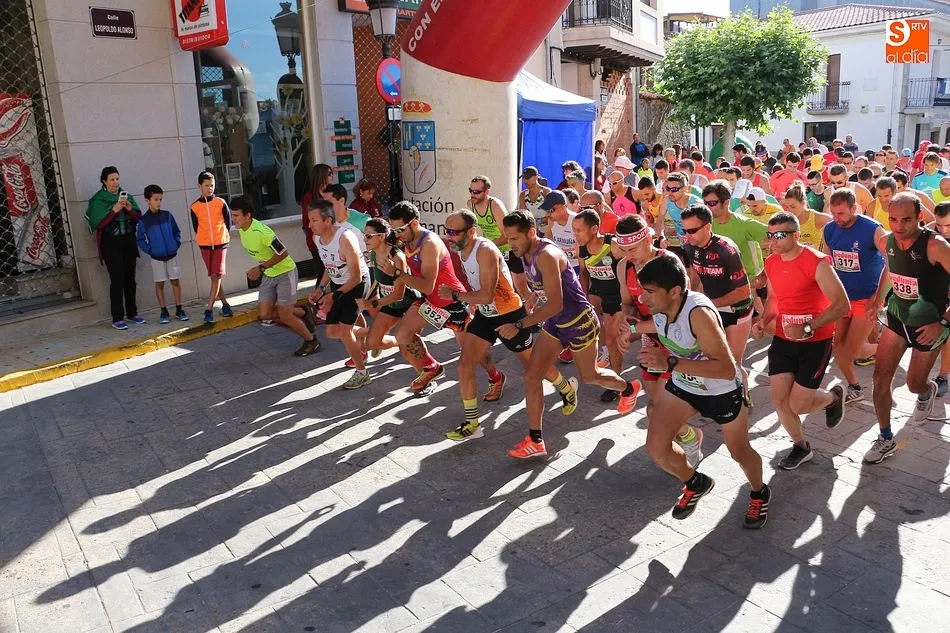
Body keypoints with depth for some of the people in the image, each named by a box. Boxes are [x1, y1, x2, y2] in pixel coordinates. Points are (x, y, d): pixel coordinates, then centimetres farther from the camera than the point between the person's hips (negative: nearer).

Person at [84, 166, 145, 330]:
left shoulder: (126, 195, 10)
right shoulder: (98, 200, -1)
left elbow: (139, 217, 7)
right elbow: (98, 224, -10)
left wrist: (130, 209, -12)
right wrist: (114, 210, -19)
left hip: (128, 242, 4)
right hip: (111, 244, -4)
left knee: (130, 278, 7)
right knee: (117, 280, -9)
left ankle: (132, 312, 18)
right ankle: (117, 318, -5)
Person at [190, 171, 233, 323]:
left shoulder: (221, 202, -2)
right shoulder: (195, 207, 0)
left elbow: (228, 222, 6)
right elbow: (196, 227, 10)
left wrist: (224, 236, 7)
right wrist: (202, 238, 8)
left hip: (220, 244, -2)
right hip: (205, 245, 2)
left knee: (217, 276, -9)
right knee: (214, 277, 7)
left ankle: (209, 309, -10)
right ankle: (225, 304, 20)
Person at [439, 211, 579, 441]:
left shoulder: (485, 251, -29)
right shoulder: (460, 249, -2)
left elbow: (486, 295, -32)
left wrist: (454, 295, -26)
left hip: (510, 315, -7)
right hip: (484, 314, 7)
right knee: (464, 366, -4)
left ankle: (568, 388, 44)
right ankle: (472, 424, 8)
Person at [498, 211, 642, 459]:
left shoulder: (547, 255, -31)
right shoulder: (526, 254, -3)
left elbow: (555, 304, -35)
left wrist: (519, 325, -37)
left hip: (579, 322, -8)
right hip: (554, 323, 8)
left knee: (589, 376, 16)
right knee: (531, 377, -1)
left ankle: (629, 389, 48)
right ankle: (535, 441, 7)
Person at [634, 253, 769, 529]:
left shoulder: (698, 312, -38)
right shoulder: (661, 308, -17)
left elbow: (727, 369, -44)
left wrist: (670, 363, -49)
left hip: (722, 391, -5)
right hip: (682, 386, 5)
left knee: (739, 451, 17)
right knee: (656, 447, -7)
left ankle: (759, 495, 51)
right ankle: (695, 484, 26)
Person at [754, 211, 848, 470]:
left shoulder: (817, 262, -19)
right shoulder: (771, 263, 2)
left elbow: (842, 305, -21)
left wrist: (807, 328, -28)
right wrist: (764, 321, 0)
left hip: (815, 341, -6)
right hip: (783, 340, 6)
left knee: (798, 406, -3)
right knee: (779, 399, 3)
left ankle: (834, 397, 32)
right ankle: (801, 447, 28)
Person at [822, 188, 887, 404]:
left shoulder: (872, 230, -19)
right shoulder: (829, 229, -4)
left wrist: (878, 297, -18)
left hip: (866, 298, -5)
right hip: (841, 297, 5)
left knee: (852, 351, -5)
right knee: (837, 346, 5)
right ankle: (854, 388, 24)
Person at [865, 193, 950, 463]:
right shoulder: (886, 243, -9)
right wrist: (879, 299, 13)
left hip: (928, 326, -4)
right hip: (896, 319, 4)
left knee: (914, 384, 12)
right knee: (881, 378, -3)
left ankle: (927, 391, 51)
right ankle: (886, 439, 13)